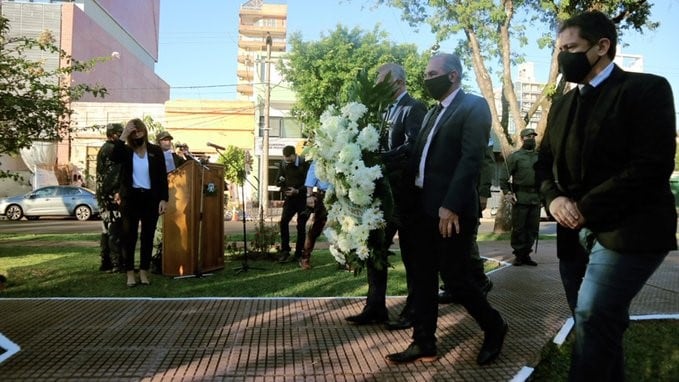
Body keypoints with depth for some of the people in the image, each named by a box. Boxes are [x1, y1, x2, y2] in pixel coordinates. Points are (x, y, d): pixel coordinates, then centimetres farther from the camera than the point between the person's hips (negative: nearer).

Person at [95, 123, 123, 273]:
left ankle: (106, 263, 16)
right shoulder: (113, 149, -11)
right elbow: (116, 173, -19)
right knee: (115, 230, -9)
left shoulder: (103, 149, 20)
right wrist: (118, 192, -18)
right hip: (112, 195, -10)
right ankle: (117, 264, -8)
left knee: (107, 230, 12)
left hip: (103, 195, 10)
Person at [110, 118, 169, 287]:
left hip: (150, 198, 0)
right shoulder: (126, 151, 4)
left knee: (148, 236, 6)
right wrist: (123, 136, -20)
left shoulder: (156, 151, 3)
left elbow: (162, 177, 1)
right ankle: (130, 273, 10)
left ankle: (144, 271, 14)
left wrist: (164, 199, -7)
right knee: (129, 235, 3)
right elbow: (114, 157, -21)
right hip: (130, 197, 0)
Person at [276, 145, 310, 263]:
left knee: (301, 226, 0)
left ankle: (299, 253, 11)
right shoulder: (282, 164, 1)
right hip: (290, 198, 4)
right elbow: (279, 180, 8)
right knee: (283, 222, -11)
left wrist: (297, 191, -24)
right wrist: (284, 190, -11)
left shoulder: (304, 163, -13)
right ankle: (285, 250, -2)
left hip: (303, 198, -3)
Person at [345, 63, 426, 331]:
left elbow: (413, 147, -21)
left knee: (410, 253, 4)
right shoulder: (387, 110, 17)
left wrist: (380, 158, -26)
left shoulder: (414, 108, -8)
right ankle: (375, 308, 21)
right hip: (384, 190, 8)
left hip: (404, 192, -8)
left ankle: (413, 311, 17)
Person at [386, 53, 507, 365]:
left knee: (455, 275, 0)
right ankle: (424, 343, 19)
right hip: (425, 206, 8)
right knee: (423, 275, 9)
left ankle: (494, 327, 24)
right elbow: (420, 157, 15)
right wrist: (411, 198, 5)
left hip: (451, 209, -8)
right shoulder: (432, 113, 19)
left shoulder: (474, 106, -6)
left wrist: (451, 205, -22)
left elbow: (471, 158, -16)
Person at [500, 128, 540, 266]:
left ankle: (526, 254, 16)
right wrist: (507, 193, -11)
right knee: (518, 228, -1)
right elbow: (504, 177, -2)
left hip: (536, 198, 4)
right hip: (520, 198, -4)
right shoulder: (514, 156, 2)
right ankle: (518, 255, 9)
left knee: (533, 229, 6)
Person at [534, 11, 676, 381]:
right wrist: (554, 198, -7)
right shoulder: (562, 104, 15)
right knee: (597, 325, 12)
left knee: (593, 319, -15)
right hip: (575, 234, 7)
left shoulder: (647, 88, -6)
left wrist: (586, 207, -17)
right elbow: (544, 162, 15)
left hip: (627, 231, -7)